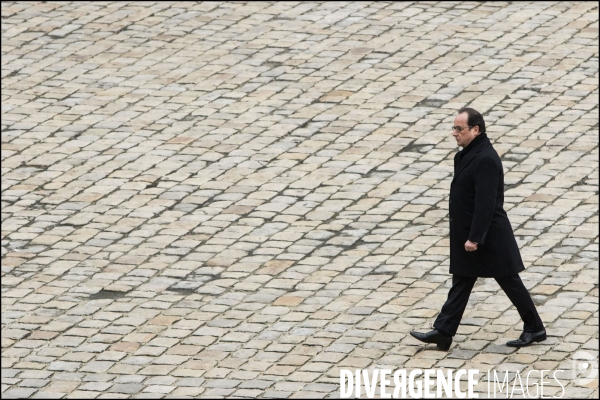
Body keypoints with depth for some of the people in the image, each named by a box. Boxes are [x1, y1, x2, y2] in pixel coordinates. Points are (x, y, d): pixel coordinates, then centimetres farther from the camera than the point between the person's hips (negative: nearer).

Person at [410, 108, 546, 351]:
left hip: (489, 237, -10)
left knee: (509, 281, 3)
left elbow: (485, 203, -26)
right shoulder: (468, 154, 8)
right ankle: (443, 333, 11)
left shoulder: (485, 159, -23)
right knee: (461, 282, 9)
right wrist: (467, 236, 19)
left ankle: (534, 328, 15)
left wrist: (475, 238, -25)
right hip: (467, 235, 10)